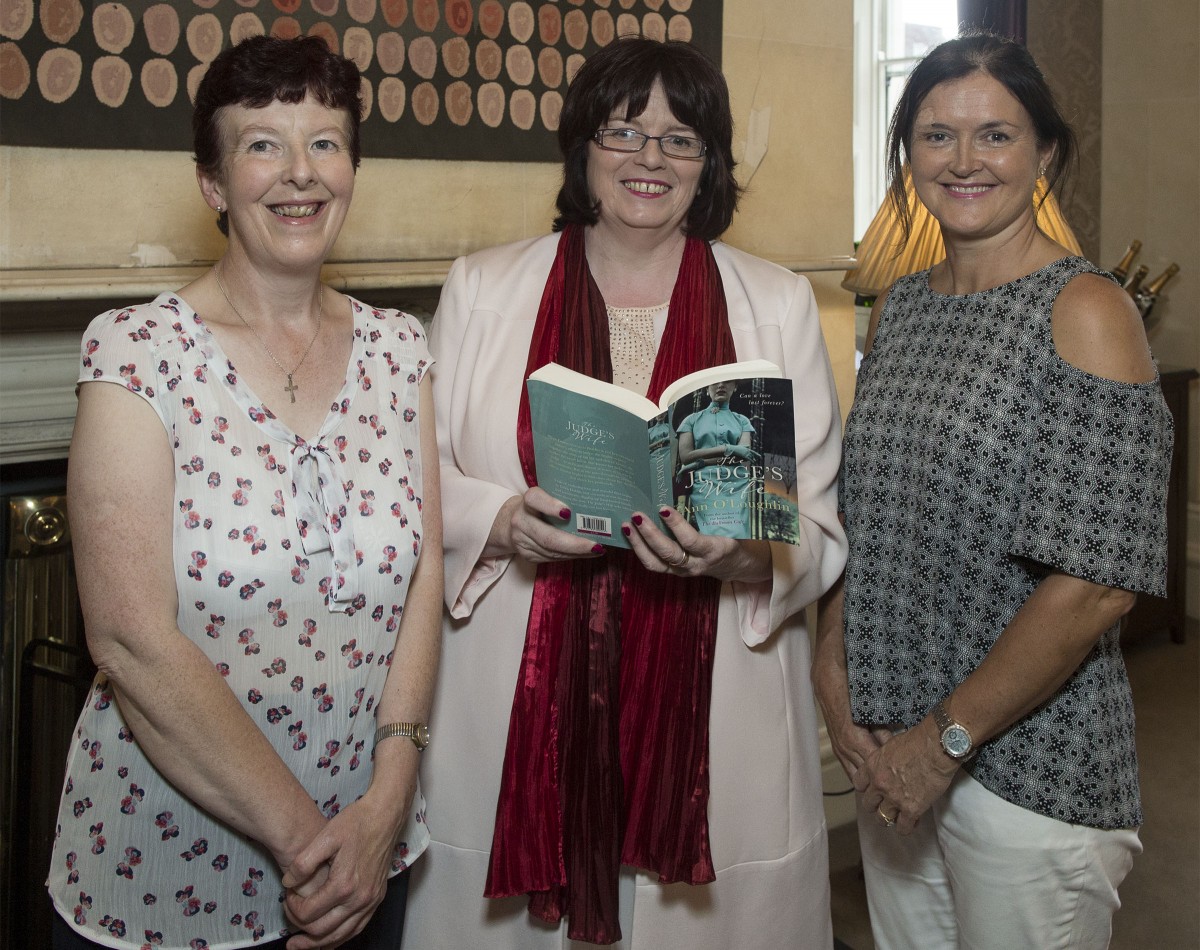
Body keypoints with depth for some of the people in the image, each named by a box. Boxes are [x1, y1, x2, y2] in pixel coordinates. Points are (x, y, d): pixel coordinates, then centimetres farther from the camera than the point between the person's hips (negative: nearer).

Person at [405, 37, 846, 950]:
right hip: (518, 717, 0)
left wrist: (740, 556, -19)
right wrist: (503, 524, -14)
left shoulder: (778, 304, 6)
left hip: (709, 722, 1)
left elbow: (819, 527, 3)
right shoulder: (482, 290, 7)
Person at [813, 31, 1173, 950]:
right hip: (887, 743, 6)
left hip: (1026, 755, -6)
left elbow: (1098, 584, -19)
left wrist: (950, 736, -15)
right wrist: (833, 668, -3)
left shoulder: (1085, 313, -13)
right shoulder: (901, 306, 7)